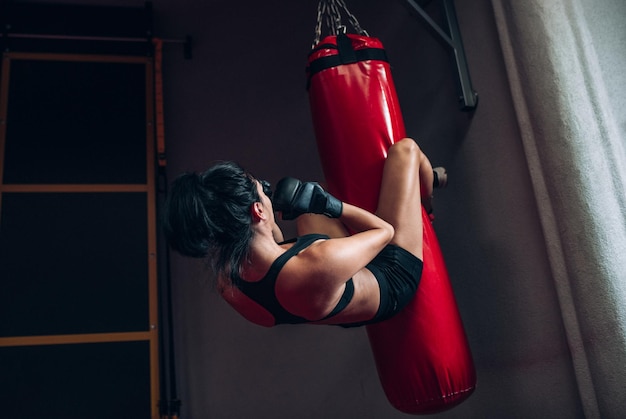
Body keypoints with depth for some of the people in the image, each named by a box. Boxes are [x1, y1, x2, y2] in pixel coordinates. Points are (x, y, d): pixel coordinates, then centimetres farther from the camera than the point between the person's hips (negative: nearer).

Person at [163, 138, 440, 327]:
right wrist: (328, 204, -18)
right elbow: (384, 230, -25)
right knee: (404, 149, 1)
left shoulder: (228, 288, -25)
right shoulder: (321, 263, -47)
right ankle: (427, 203, 42)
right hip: (394, 274, -5)